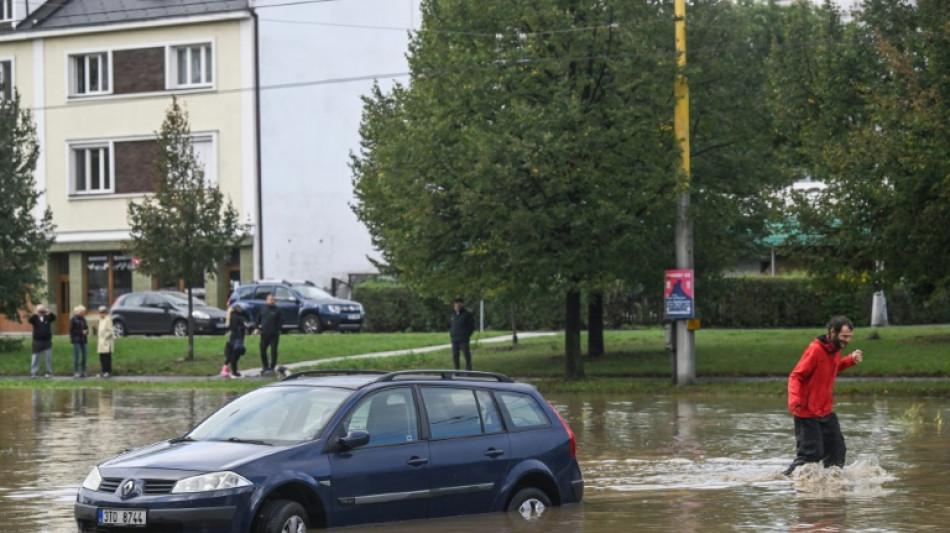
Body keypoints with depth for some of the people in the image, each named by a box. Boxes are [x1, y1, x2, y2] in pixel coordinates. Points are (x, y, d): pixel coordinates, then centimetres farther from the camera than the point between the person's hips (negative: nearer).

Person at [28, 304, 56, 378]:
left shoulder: (47, 317, 7)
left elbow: (54, 318, -9)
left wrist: (49, 313, -28)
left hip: (47, 341, 1)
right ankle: (33, 373, -1)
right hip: (37, 341, -1)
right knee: (35, 358, -3)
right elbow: (29, 320, -16)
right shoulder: (35, 318, 2)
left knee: (48, 358, 2)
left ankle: (49, 372, 9)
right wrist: (34, 314, -33)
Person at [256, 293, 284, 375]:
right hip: (264, 334, 4)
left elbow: (281, 321, -3)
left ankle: (272, 367, 5)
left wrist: (278, 329, -12)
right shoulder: (263, 310, 10)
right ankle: (265, 366, 16)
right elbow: (258, 319, 16)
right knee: (262, 350, 3)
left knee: (273, 351, -2)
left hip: (274, 334, -3)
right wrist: (257, 327, 4)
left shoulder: (277, 310, -1)